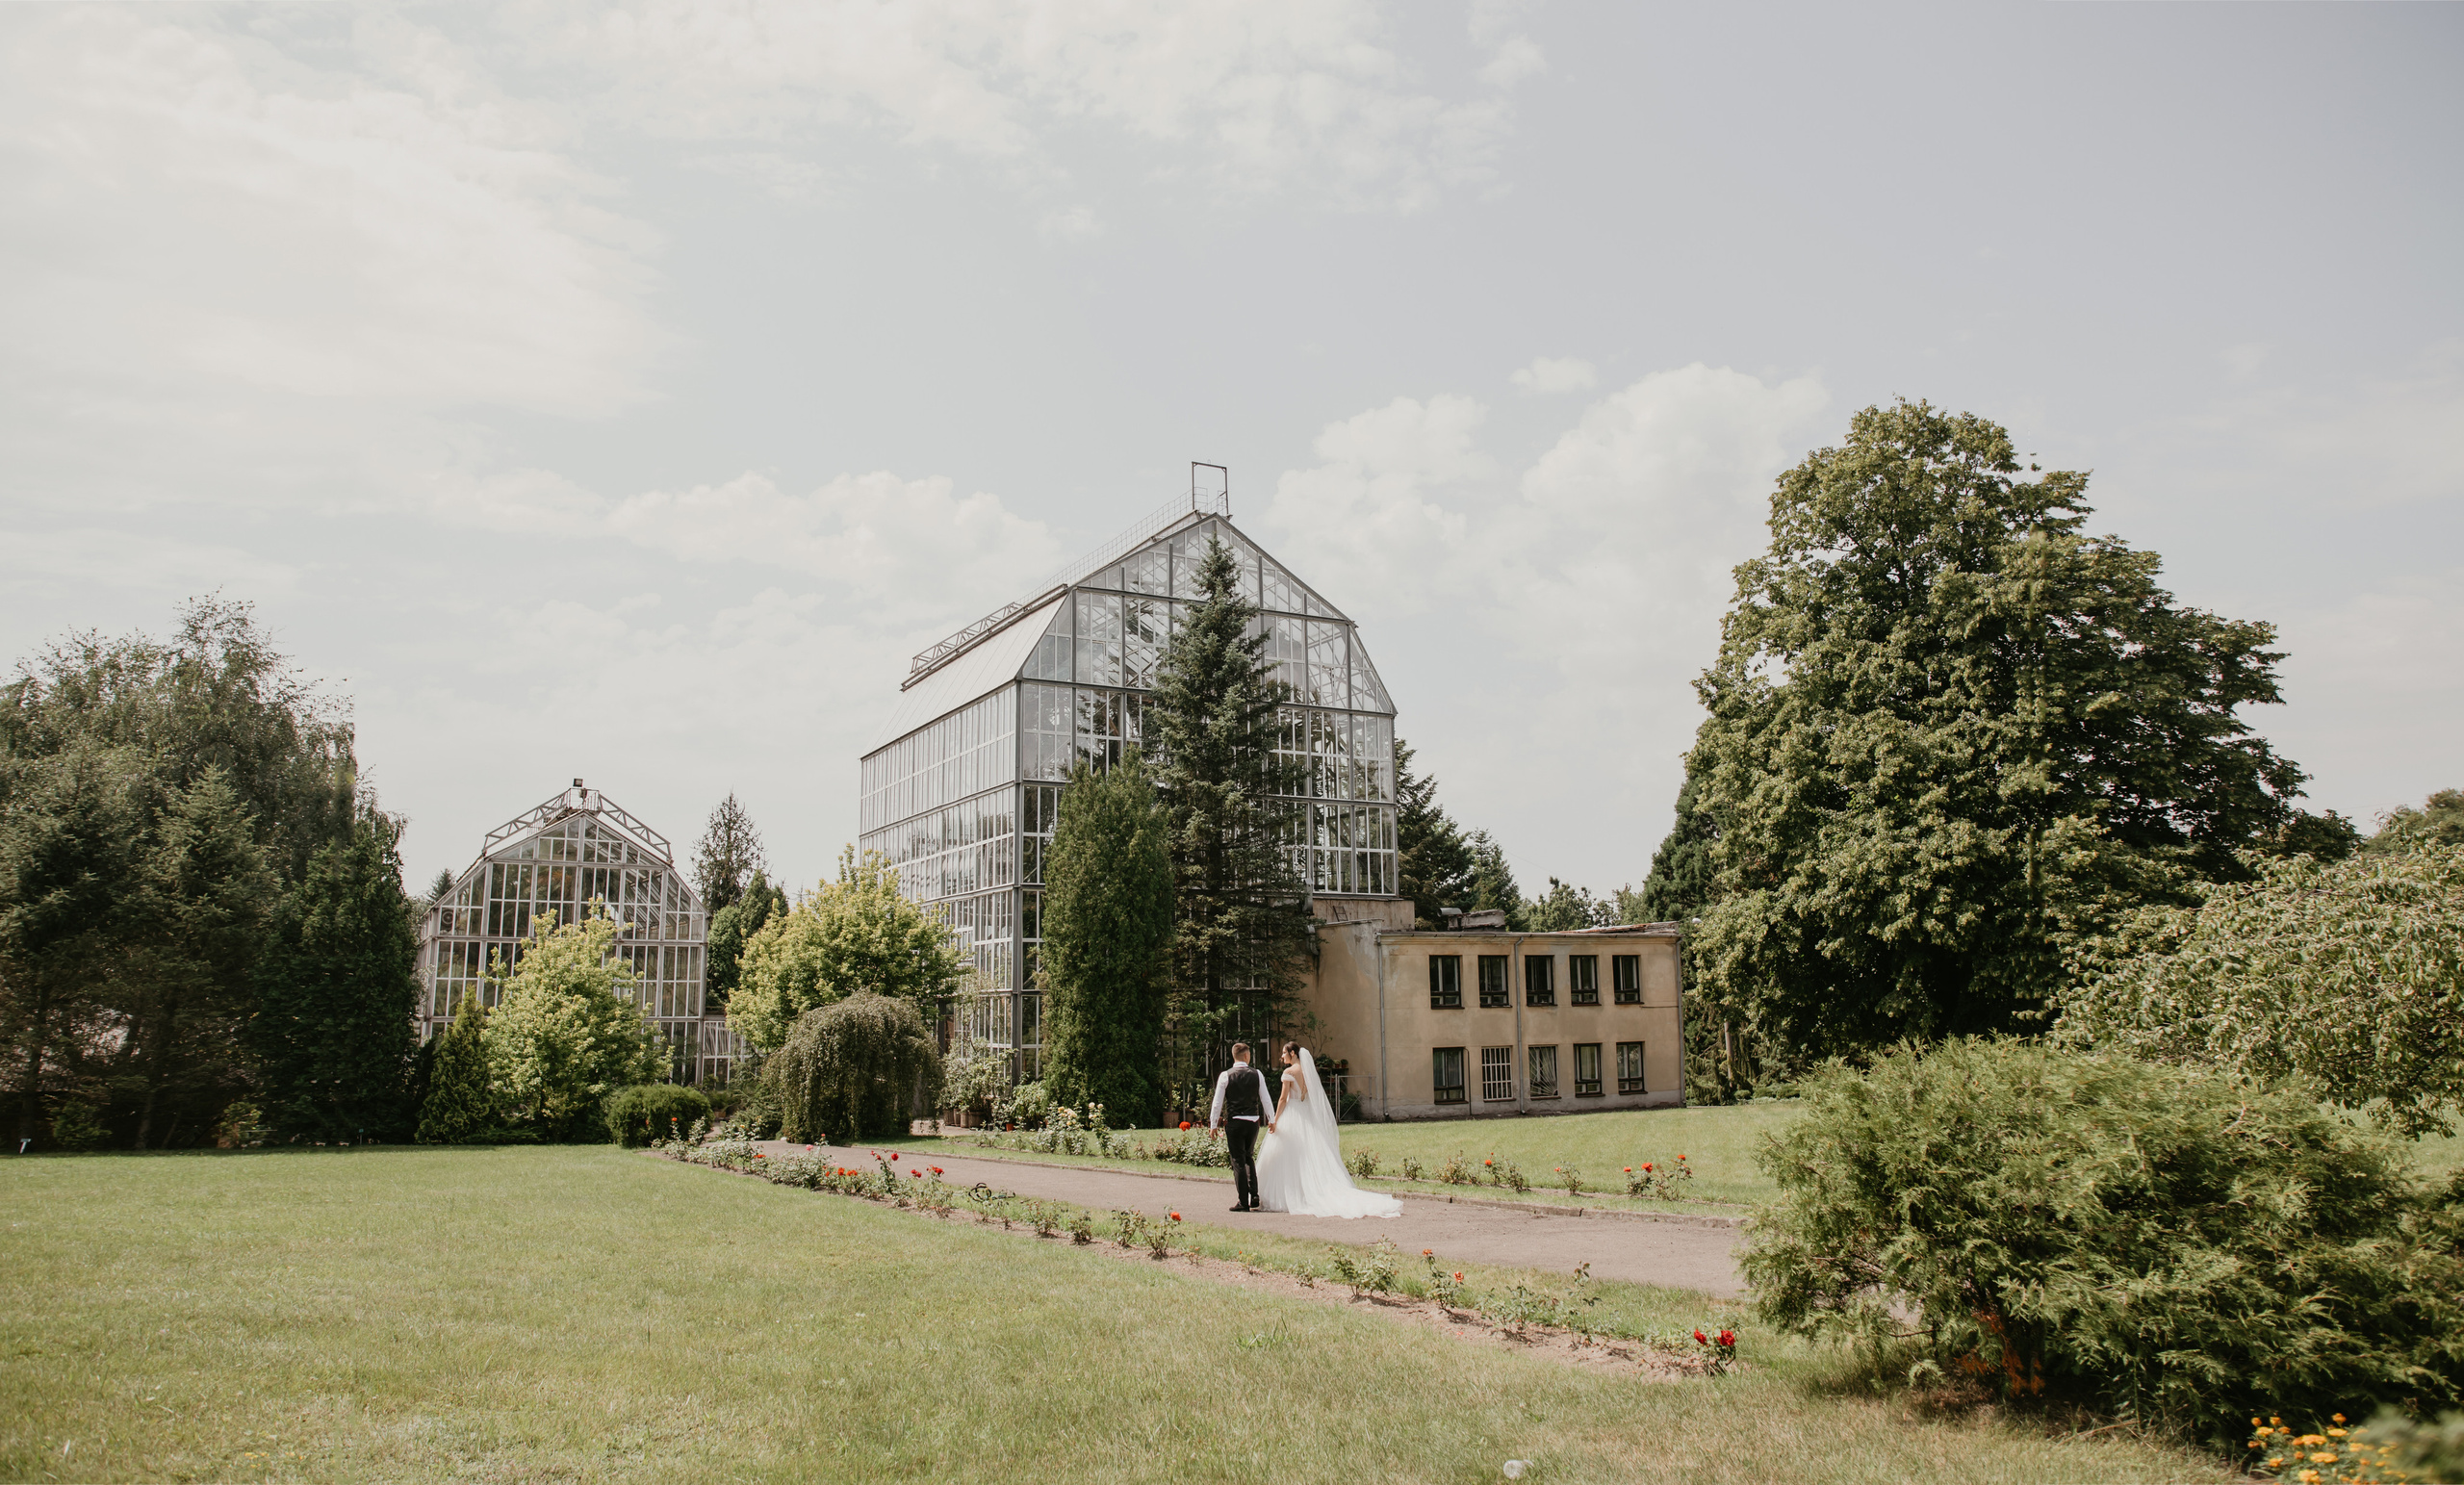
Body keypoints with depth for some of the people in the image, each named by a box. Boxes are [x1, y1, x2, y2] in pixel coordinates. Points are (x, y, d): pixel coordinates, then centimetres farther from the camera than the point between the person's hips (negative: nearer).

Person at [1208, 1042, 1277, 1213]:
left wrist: (1213, 1124, 3)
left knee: (1238, 1161, 2)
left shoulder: (1225, 1076, -5)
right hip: (1253, 1121, 3)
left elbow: (1218, 1102, -5)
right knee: (1249, 1158, 19)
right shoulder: (1257, 1074, 1)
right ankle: (1254, 1196, 12)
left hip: (1234, 1122, -3)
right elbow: (1266, 1099, 5)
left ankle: (1243, 1202, 1)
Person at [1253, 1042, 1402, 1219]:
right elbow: (1314, 1097, 13)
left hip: (1291, 1117, -7)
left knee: (1287, 1158, -2)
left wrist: (1275, 1121, -10)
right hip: (1308, 1118, 7)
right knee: (1310, 1157, 9)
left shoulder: (1289, 1072, -10)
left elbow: (1283, 1099, -13)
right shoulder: (1308, 1071, 11)